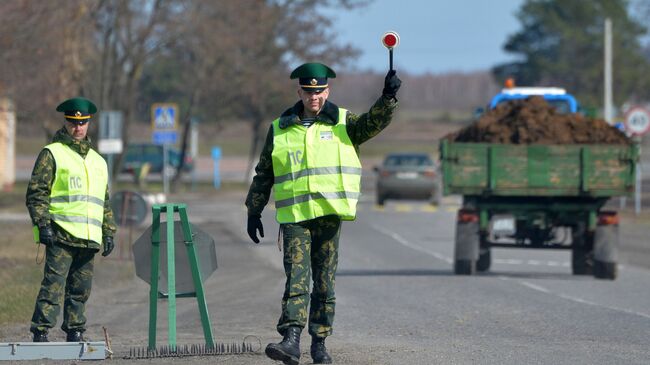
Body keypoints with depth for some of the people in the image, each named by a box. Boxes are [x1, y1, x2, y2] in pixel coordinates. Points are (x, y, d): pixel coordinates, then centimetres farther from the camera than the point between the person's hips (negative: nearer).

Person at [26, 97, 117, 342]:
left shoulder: (98, 161, 21)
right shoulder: (51, 154, 2)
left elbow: (104, 202, 28)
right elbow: (36, 193, -4)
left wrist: (109, 233, 20)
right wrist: (43, 224, -14)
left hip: (88, 238, 6)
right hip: (60, 234, -6)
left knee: (81, 289, 8)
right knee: (53, 283, -13)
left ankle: (74, 334, 15)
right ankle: (41, 333, -15)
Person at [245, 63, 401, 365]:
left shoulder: (342, 123, 7)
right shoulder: (279, 129, 10)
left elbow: (373, 123, -12)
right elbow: (263, 175, 15)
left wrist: (388, 97, -30)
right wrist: (254, 211, 13)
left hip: (329, 214, 0)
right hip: (293, 215, 0)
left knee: (325, 281, 5)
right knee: (296, 279, -12)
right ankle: (292, 340, -22)